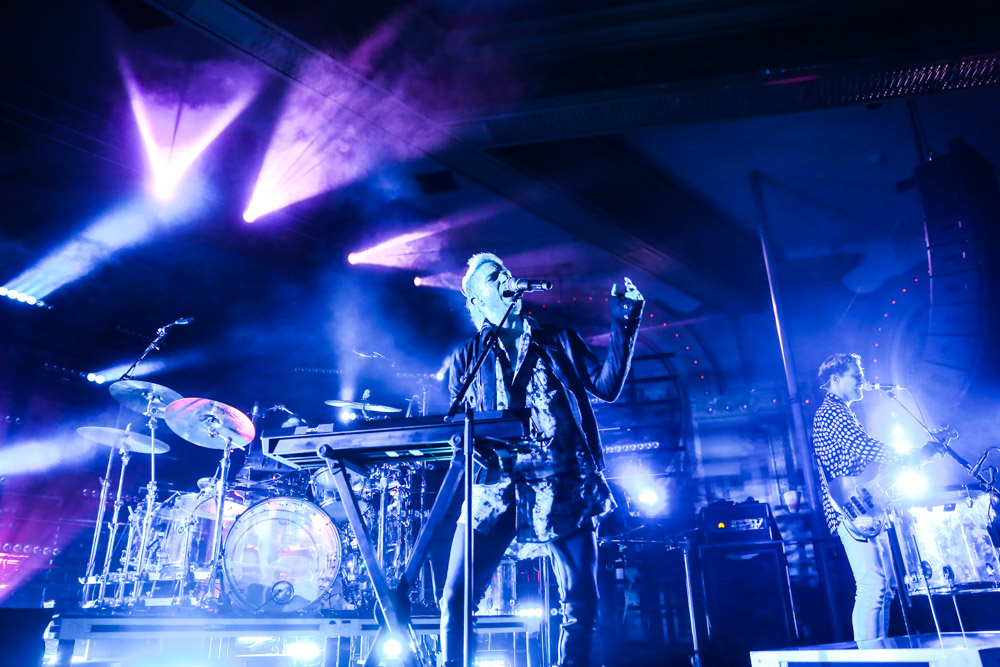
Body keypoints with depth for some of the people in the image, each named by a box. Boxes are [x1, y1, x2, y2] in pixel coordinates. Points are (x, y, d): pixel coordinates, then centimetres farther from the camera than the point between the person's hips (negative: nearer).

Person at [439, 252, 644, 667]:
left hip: (564, 487, 1)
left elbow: (607, 386, 6)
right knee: (456, 600, -6)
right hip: (498, 487, 0)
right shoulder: (467, 358, 13)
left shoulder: (559, 340, 14)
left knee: (582, 605, 1)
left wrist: (623, 324, -1)